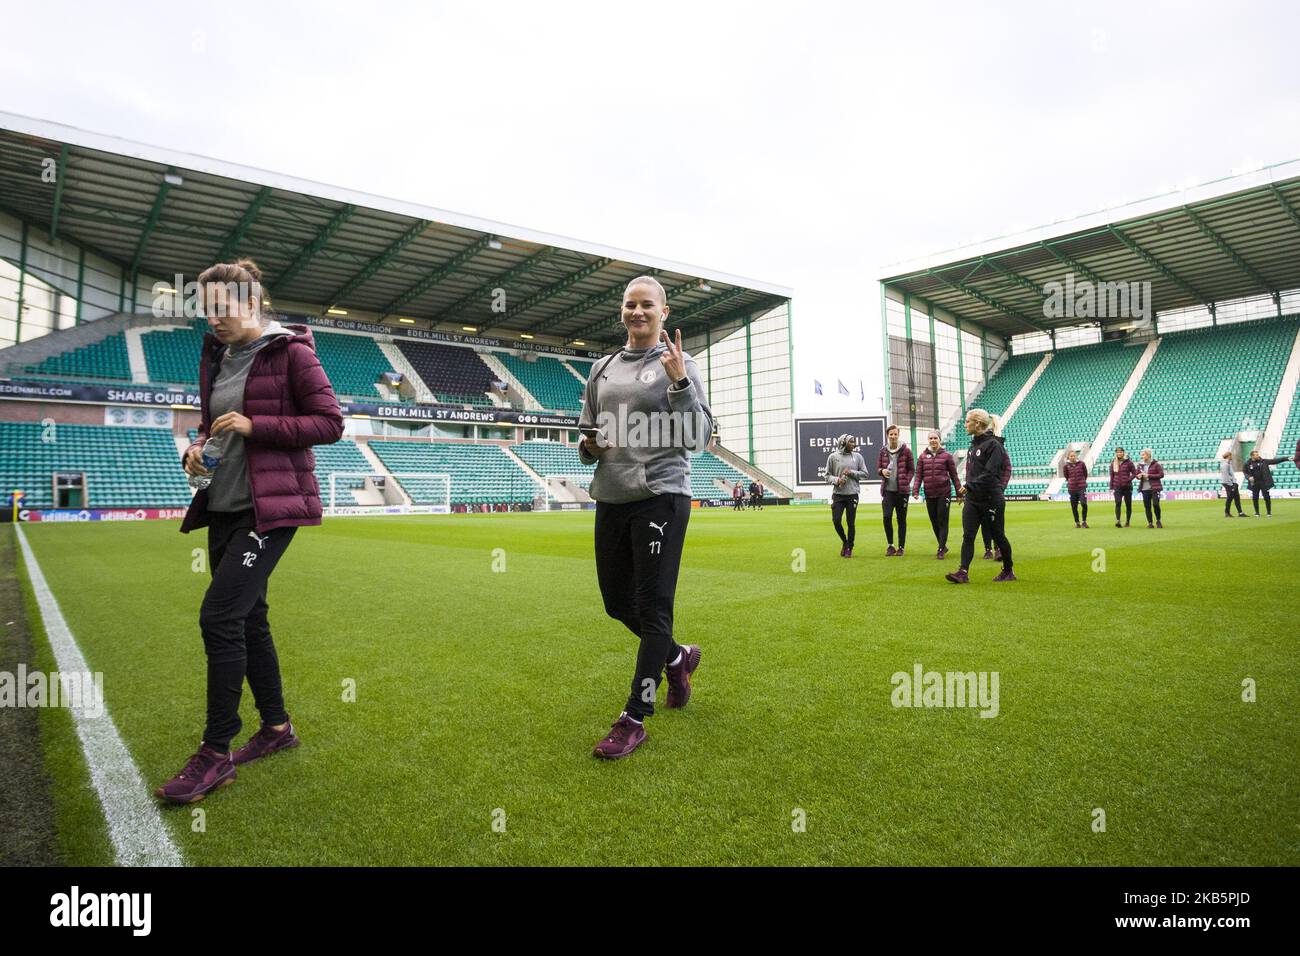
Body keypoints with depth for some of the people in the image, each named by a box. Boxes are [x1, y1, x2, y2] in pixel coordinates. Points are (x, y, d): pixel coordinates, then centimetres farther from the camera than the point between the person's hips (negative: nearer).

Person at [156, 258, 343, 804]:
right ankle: (277, 727, 28)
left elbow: (330, 423, -12)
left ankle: (216, 755, 0)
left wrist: (256, 425, -19)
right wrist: (196, 449, 1)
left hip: (270, 508, -8)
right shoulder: (215, 355, 13)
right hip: (224, 507, 8)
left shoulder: (290, 350, -8)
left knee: (219, 617, -13)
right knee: (246, 618, 13)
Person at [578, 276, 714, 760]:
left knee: (651, 606, -3)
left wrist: (679, 382, -20)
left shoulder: (678, 364, -1)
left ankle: (634, 720, 8)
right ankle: (677, 657, 41)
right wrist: (590, 447, -3)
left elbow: (699, 438, -8)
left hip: (661, 497, -6)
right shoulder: (602, 369, 14)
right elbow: (587, 433, 20)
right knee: (617, 602, 14)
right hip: (611, 498, 6)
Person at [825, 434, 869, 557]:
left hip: (852, 495, 1)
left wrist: (852, 472, -8)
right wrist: (836, 480, -14)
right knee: (836, 520, -4)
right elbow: (827, 475, 5)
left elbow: (866, 474, 7)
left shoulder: (857, 457, 5)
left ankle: (849, 548, 16)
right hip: (838, 495, -1)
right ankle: (844, 541, 22)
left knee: (851, 522, 2)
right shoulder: (833, 457, 1)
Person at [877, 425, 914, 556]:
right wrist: (882, 471, -10)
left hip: (902, 490, -1)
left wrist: (906, 481, -9)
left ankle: (901, 547, 15)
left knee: (901, 519, 5)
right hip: (887, 490, 2)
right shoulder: (883, 451, 7)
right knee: (887, 517, -8)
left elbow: (912, 469, 4)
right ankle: (890, 545, 8)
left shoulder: (906, 451, 0)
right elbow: (878, 467, 13)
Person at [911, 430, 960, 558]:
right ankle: (943, 546, 26)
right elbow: (919, 475, 6)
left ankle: (941, 549, 0)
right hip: (929, 494, 3)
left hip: (944, 493, -3)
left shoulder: (946, 455, 1)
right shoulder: (922, 456, 7)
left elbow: (954, 475, 2)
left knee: (943, 521, -5)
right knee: (934, 522, 10)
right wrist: (915, 491, -4)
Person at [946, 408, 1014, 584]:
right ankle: (963, 572, -9)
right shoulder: (974, 444, 13)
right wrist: (964, 492, 14)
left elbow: (990, 474, -21)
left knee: (997, 536, 7)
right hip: (972, 500, 7)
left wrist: (969, 486, -24)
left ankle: (1008, 571, 24)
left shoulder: (993, 445, -12)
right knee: (967, 535, -4)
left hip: (991, 499, -7)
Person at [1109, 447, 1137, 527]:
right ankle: (1117, 520, -25)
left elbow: (1134, 473, -2)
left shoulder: (1128, 462, -3)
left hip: (1127, 487, -1)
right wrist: (1111, 487, 9)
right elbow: (1112, 476, 11)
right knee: (1117, 503, -15)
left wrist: (1128, 480, -17)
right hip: (1117, 487, 1)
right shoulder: (1113, 463, 7)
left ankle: (1127, 522, 17)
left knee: (1128, 505, 7)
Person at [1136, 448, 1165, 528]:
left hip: (1154, 488, -4)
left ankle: (1158, 521, 14)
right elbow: (1137, 474, 20)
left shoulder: (1156, 464, -5)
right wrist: (1139, 476, -4)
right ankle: (1150, 523, 10)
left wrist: (1149, 476, -14)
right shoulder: (1141, 465, 10)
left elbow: (1161, 475, -8)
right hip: (1145, 488, 4)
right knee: (1147, 506, 3)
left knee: (1156, 504, -6)